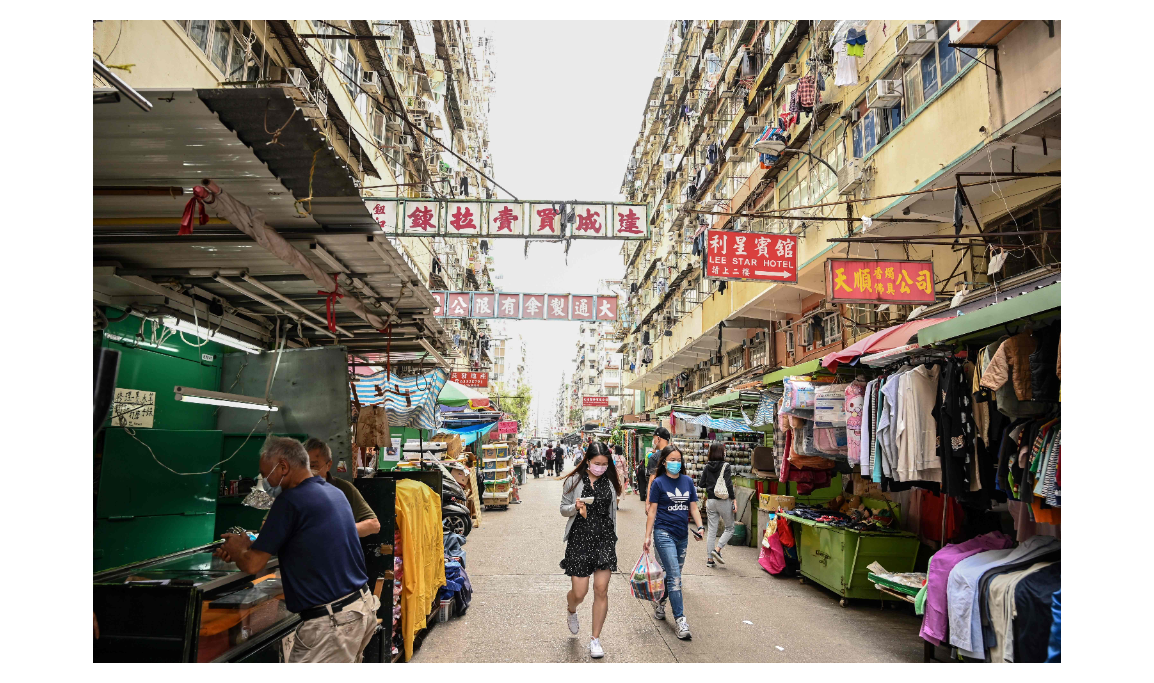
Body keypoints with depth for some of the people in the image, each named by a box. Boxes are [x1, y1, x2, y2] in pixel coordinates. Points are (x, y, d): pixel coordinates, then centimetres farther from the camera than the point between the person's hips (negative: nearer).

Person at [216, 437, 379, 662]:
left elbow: (253, 565, -9)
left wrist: (237, 550, 13)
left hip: (331, 622, -8)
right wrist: (248, 546, 21)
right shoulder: (334, 493, 11)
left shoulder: (290, 500, -14)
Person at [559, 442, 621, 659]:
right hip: (579, 538, -2)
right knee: (579, 593, 0)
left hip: (604, 539, 2)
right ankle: (571, 611, 38)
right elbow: (563, 509, 2)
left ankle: (595, 639, 15)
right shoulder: (574, 481, -4)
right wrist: (575, 507, -20)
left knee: (601, 590, -2)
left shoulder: (609, 482, 4)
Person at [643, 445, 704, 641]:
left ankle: (659, 603, 39)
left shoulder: (688, 481, 7)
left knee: (673, 575, 16)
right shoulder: (658, 483, -5)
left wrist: (700, 526, -7)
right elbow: (652, 511, -4)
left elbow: (693, 508, 9)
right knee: (675, 577, -8)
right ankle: (680, 619, -3)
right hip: (664, 534, -5)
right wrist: (647, 537, -7)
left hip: (682, 536, 5)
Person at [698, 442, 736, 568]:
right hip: (724, 501, -4)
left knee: (711, 530, 9)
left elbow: (702, 484, 6)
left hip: (710, 500, 5)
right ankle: (717, 549, -4)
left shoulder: (707, 467, 3)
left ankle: (709, 559, 8)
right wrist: (734, 500, -9)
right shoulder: (726, 466, -10)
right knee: (729, 528, 12)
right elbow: (729, 485, -15)